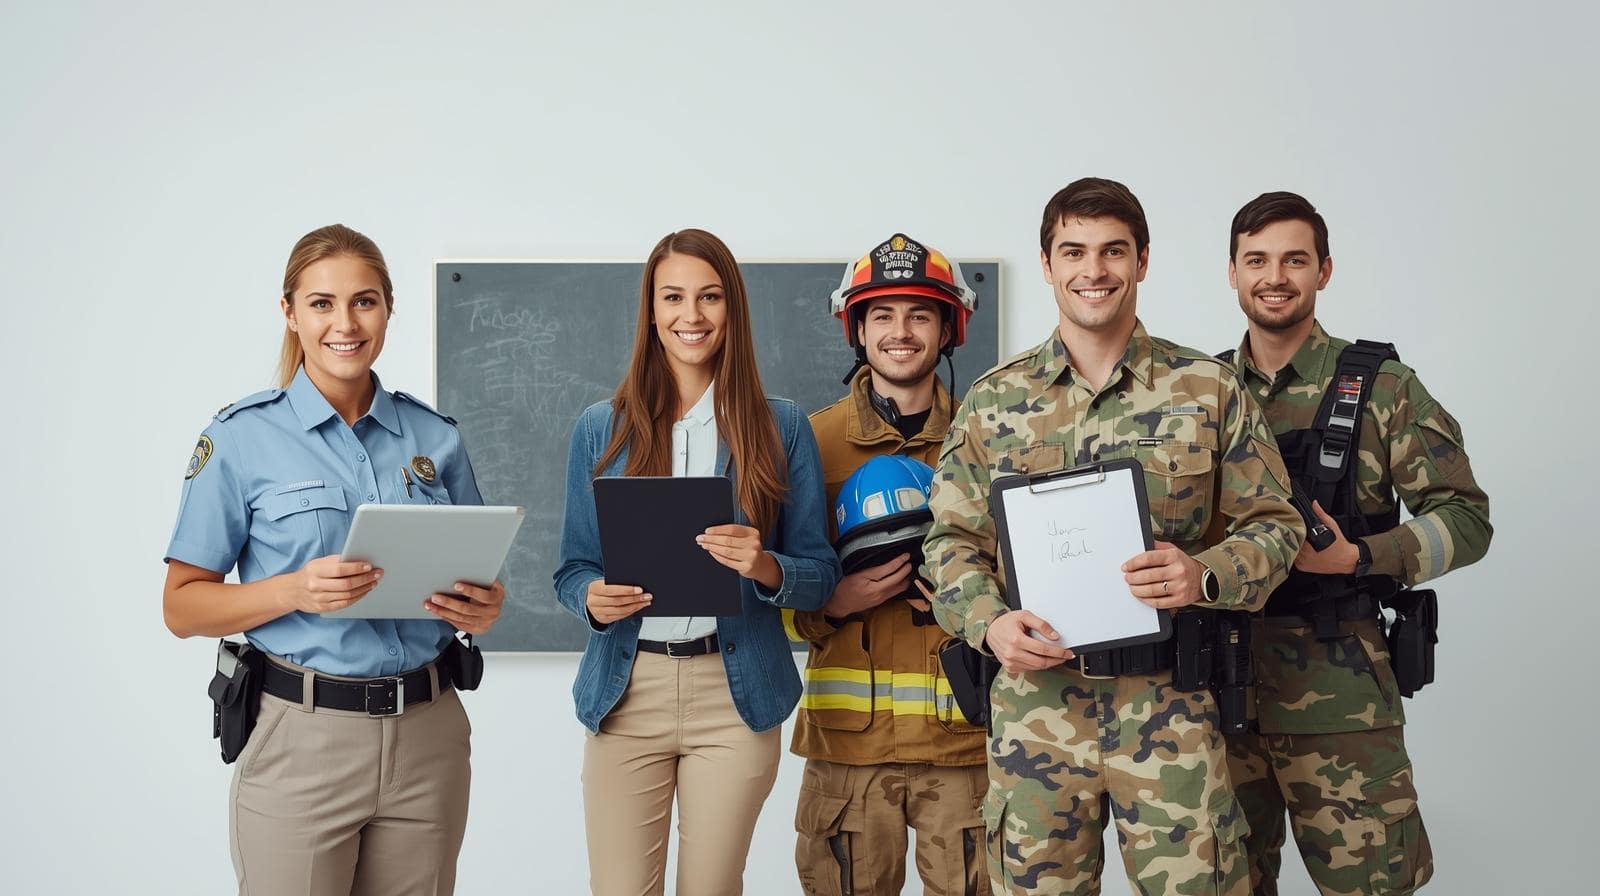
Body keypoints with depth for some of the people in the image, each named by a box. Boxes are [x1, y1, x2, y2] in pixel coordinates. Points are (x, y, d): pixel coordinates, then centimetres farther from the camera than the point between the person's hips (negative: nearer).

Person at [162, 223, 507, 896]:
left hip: (428, 737, 3)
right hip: (302, 740, -3)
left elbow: (475, 577, 16)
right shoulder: (242, 438, -3)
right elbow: (182, 607, -3)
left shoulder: (435, 437, 6)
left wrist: (484, 607, -7)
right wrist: (295, 591, -20)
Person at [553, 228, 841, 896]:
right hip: (626, 691, 1)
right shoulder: (601, 428, 6)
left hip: (737, 693, 0)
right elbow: (572, 568, 9)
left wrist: (764, 567, -17)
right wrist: (593, 597, -14)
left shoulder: (781, 427, 4)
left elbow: (819, 575, 4)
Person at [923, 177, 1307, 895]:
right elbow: (953, 540, 8)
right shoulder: (994, 400, 6)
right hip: (1035, 696, 1)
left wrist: (1205, 576, -16)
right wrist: (990, 622, -11)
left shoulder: (1209, 389, 3)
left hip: (1168, 705, -1)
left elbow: (1274, 524, 4)